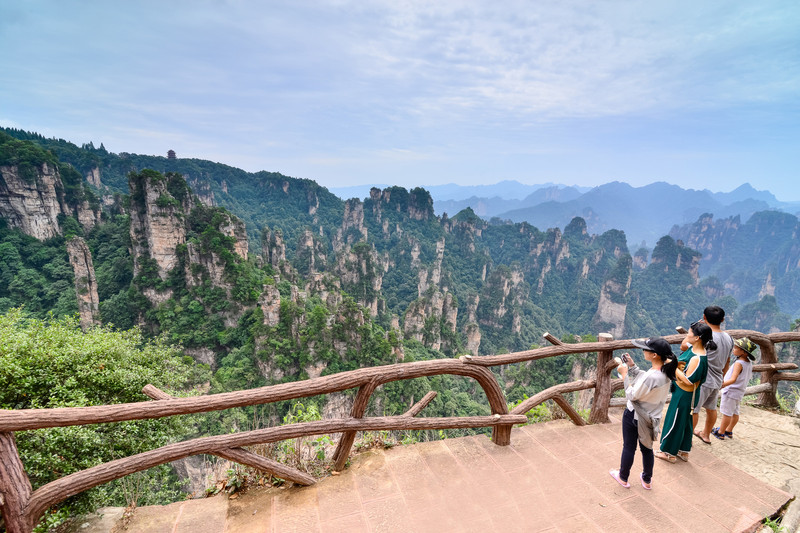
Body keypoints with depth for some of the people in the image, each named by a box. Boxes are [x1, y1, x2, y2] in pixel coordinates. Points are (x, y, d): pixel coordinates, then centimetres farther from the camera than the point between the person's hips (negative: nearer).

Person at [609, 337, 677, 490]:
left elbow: (632, 395, -23)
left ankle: (623, 478, 35)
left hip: (634, 416, -7)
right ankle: (647, 480, 43)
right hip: (651, 418, 7)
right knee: (647, 448, 24)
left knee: (628, 447, 15)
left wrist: (624, 374, -17)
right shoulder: (665, 372, -9)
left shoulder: (651, 376, -35)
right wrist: (632, 366, 0)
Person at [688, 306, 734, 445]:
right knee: (711, 408, 23)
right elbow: (727, 361, 14)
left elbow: (684, 346, -20)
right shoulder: (729, 338, 3)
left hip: (703, 381, -8)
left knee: (692, 410, 3)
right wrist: (721, 378, 26)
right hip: (717, 381, 9)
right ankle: (706, 434, 40)